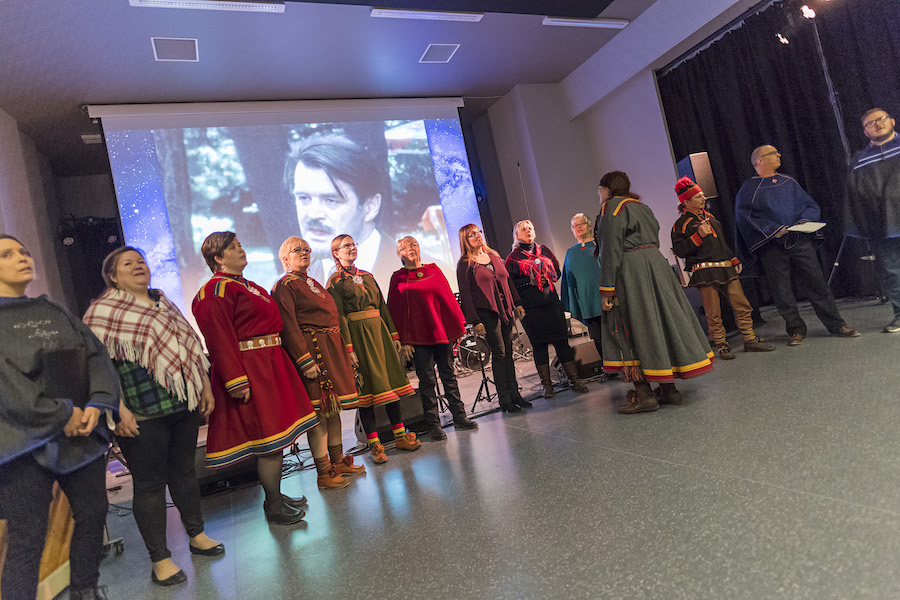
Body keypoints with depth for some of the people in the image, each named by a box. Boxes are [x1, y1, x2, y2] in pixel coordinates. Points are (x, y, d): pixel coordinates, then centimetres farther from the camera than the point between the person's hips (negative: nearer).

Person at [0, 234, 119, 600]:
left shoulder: (54, 312, 13)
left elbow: (96, 355, 5)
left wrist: (96, 404, -10)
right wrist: (61, 414, -15)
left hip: (83, 434, 5)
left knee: (93, 515, 13)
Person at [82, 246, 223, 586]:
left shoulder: (164, 303, 15)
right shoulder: (102, 311, -5)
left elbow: (191, 345, 18)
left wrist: (206, 387, 14)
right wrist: (119, 410, -17)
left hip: (184, 405, 6)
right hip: (143, 414, -6)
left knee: (184, 471, 16)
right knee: (150, 483, 4)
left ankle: (197, 535, 32)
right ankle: (160, 559, 17)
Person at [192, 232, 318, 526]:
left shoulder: (245, 286, 19)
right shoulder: (216, 291, -11)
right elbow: (219, 340, -19)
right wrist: (236, 381, -24)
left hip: (270, 365, 10)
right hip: (250, 368, -10)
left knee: (277, 433, 14)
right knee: (269, 436, -4)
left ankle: (275, 495, 28)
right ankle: (274, 507, 10)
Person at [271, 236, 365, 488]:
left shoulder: (313, 283, 21)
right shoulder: (284, 286, -7)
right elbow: (289, 327, -15)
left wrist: (345, 352, 19)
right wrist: (305, 361, -22)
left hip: (333, 349, 9)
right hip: (311, 349, -9)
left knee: (334, 406, 14)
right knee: (319, 412, -5)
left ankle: (338, 461, 27)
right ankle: (324, 474, 5)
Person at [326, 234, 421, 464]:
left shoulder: (367, 276, 16)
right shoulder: (335, 281, -2)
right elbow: (339, 316, -10)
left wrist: (393, 334, 11)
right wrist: (348, 348, -17)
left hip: (379, 330, 6)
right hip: (358, 334, -6)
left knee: (390, 379, 7)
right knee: (366, 384, -2)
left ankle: (400, 435, 16)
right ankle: (374, 444, 6)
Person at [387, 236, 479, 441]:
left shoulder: (433, 270, 9)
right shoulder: (398, 278, 2)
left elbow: (448, 298, 10)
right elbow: (396, 310, -1)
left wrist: (459, 326, 7)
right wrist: (403, 341, -7)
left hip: (441, 330, 3)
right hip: (418, 335, -2)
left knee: (448, 374, 9)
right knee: (426, 379, 2)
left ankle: (459, 417, 18)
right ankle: (433, 424, 11)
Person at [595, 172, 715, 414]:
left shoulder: (612, 206, -5)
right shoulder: (641, 206, 21)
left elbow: (611, 250, -14)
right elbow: (654, 241, 20)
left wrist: (607, 289, -16)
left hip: (630, 270, -9)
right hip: (656, 264, 9)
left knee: (633, 328, -5)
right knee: (661, 320, 8)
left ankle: (644, 394, -6)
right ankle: (668, 387, 13)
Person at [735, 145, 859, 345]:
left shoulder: (789, 182, 16)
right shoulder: (749, 189, 1)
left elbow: (810, 205, 18)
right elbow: (745, 218, -8)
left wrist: (805, 220, -3)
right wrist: (772, 229, -16)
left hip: (800, 241, 4)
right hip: (771, 246, -3)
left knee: (817, 283, 3)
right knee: (782, 291, 0)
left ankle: (836, 325, 12)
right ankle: (796, 330, 12)